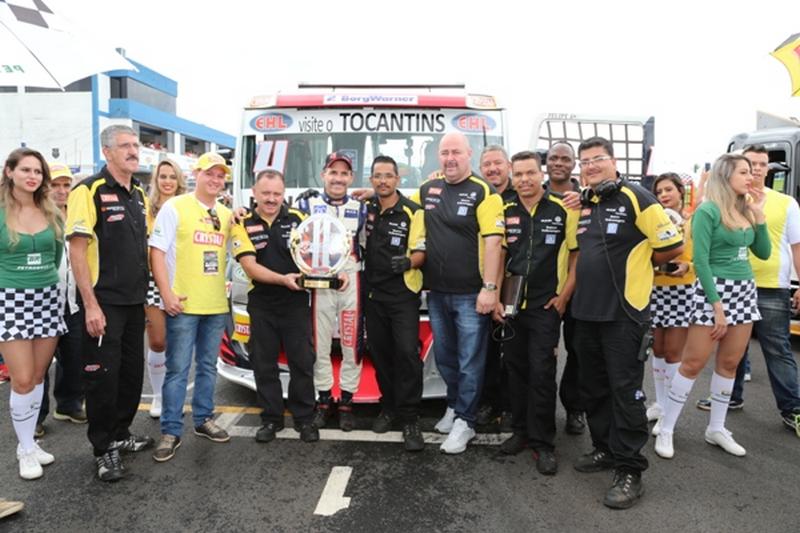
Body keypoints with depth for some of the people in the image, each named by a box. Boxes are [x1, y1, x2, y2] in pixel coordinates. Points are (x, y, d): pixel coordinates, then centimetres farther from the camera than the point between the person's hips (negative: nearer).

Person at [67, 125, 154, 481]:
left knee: (131, 372, 15)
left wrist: (149, 292, 14)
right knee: (102, 375, 1)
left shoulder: (139, 194, 11)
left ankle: (120, 434, 32)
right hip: (103, 303, -7)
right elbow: (76, 250, -16)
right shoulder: (89, 191, -12)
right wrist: (91, 305, -20)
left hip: (134, 301, 8)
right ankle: (103, 450, 16)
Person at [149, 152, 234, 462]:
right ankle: (170, 432, 11)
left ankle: (203, 419, 28)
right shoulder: (175, 207, -4)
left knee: (208, 367, 15)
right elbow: (157, 252, -8)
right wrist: (166, 294, -14)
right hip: (183, 305, -5)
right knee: (178, 370, 0)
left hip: (216, 305, 5)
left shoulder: (227, 214, 12)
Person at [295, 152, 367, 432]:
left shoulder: (360, 208, 14)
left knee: (352, 344, 2)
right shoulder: (307, 203, 7)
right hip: (319, 283, -1)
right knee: (319, 345, 4)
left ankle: (346, 402, 14)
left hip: (351, 283, 1)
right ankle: (324, 400, 18)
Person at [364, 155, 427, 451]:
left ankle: (410, 418, -2)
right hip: (373, 293, 5)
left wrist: (408, 262, -30)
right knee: (380, 353, 11)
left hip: (403, 294, -5)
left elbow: (420, 252, -10)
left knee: (407, 353, -11)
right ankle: (389, 407, 27)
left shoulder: (412, 212, -7)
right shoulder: (367, 208, 9)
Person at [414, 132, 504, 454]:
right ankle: (454, 407, 37)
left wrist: (489, 287, -20)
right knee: (445, 358, 18)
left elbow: (492, 243, -16)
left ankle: (464, 422, 17)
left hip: (471, 294, -6)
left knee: (470, 361, 4)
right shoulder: (427, 189, 8)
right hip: (436, 292, 6)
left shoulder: (483, 193, -10)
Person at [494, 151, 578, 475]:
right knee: (515, 368, 11)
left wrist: (564, 295, -8)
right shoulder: (505, 212, 6)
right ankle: (521, 430, 26)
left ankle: (542, 442, 10)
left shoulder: (563, 210, -4)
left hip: (546, 305, -4)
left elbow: (577, 256, -1)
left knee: (541, 372, -3)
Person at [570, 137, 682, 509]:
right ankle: (605, 448, 32)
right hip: (586, 311, 7)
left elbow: (673, 246, -9)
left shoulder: (635, 198, -10)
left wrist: (637, 264, 1)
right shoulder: (582, 205, 12)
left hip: (624, 312, -7)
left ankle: (629, 470, 11)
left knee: (624, 390, -1)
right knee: (593, 387, 15)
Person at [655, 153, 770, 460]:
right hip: (715, 289, -7)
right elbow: (700, 261, -16)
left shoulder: (745, 211, 10)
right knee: (693, 363, -4)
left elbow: (763, 253, 13)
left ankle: (716, 429, 25)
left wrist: (759, 214, 4)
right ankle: (666, 430, 7)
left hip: (745, 290, 7)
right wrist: (717, 305, -17)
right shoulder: (708, 211, -11)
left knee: (729, 363, 12)